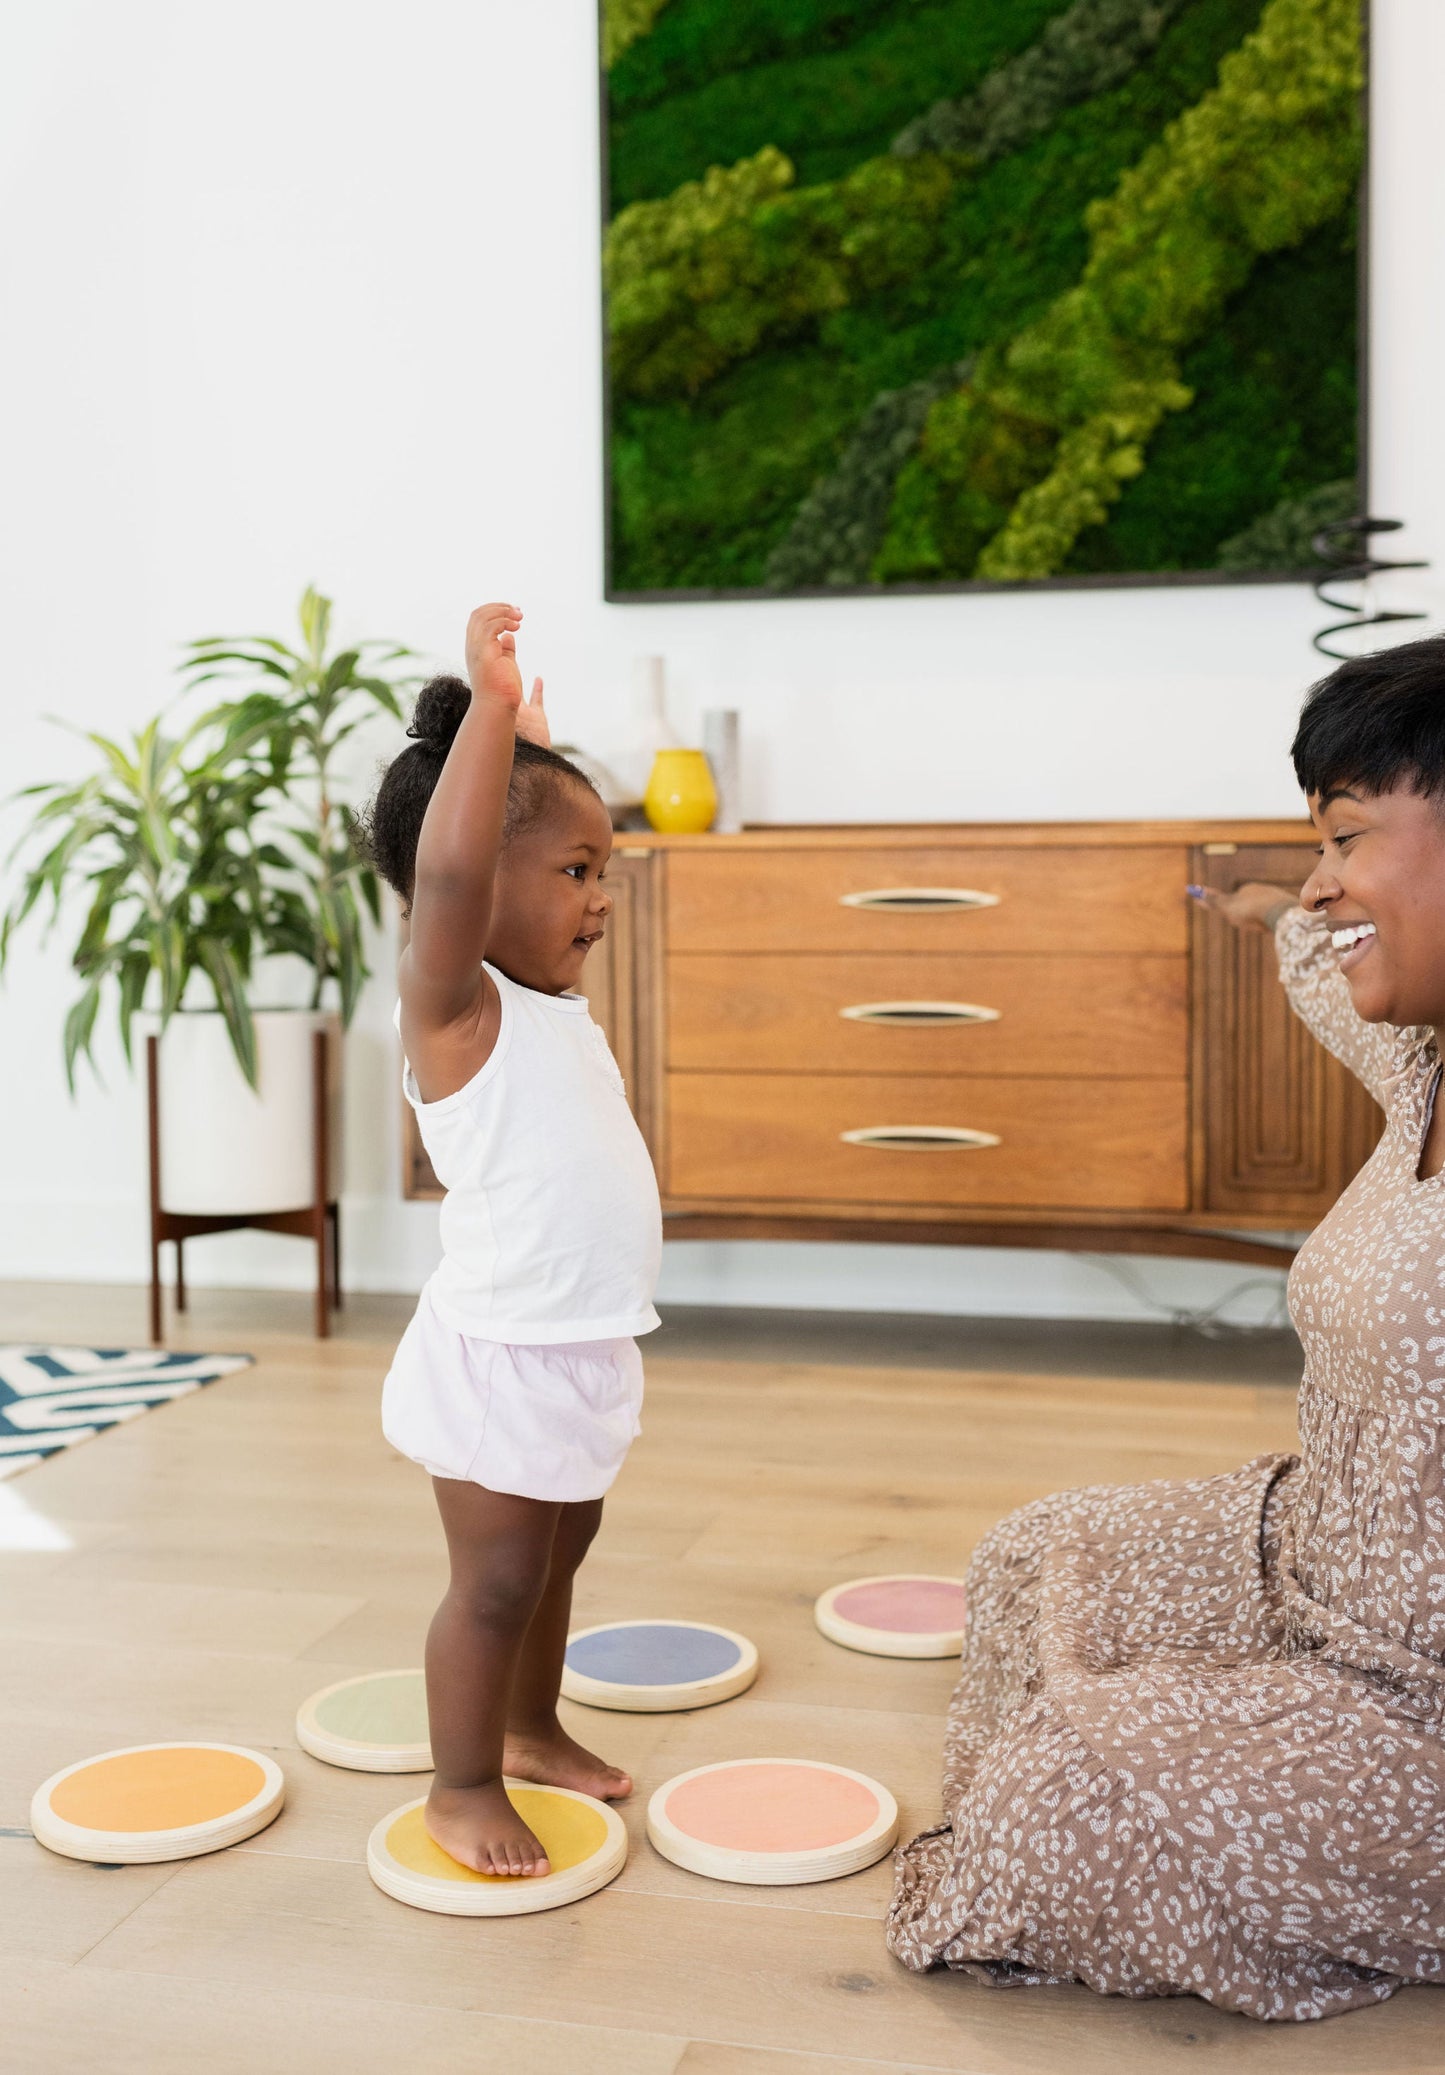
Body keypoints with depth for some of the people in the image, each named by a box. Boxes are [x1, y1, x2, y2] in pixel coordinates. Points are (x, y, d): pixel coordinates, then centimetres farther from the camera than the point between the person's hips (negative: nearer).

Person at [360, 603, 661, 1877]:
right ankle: (465, 1785, 20)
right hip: (502, 1355, -9)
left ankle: (533, 1730, 40)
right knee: (497, 1579, 3)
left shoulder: (554, 1007, 8)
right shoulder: (457, 1006, -17)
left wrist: (528, 753, 25)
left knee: (556, 1555, 22)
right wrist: (491, 709, -40)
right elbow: (444, 873, -38)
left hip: (581, 1351, 9)